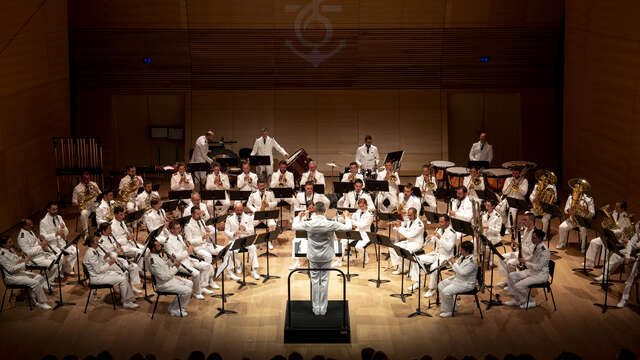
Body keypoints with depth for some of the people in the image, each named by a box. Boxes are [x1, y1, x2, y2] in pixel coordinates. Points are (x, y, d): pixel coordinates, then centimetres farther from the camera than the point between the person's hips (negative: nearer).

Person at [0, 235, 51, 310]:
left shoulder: (10, 249, 6)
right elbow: (11, 269, -25)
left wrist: (24, 259, -2)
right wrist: (24, 263, -22)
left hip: (19, 272, 10)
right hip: (11, 276, -10)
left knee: (39, 277, 0)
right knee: (35, 282, -21)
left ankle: (34, 298, 3)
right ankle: (42, 303, -9)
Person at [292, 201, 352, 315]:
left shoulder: (308, 224, -13)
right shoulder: (330, 224, -16)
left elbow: (294, 226, 4)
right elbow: (348, 227, -8)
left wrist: (299, 217, 23)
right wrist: (347, 219, 13)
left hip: (313, 257, 1)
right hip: (326, 257, -1)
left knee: (315, 281, 9)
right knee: (324, 282, 7)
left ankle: (316, 309, 14)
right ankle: (323, 309, 12)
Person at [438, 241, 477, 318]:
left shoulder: (471, 261, -26)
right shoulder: (463, 256, 4)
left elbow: (462, 273, -33)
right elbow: (457, 267, 18)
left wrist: (454, 263, -25)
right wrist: (450, 261, -1)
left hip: (466, 284, -11)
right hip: (457, 278, 11)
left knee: (446, 291, -23)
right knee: (441, 285, 11)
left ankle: (448, 311, -4)